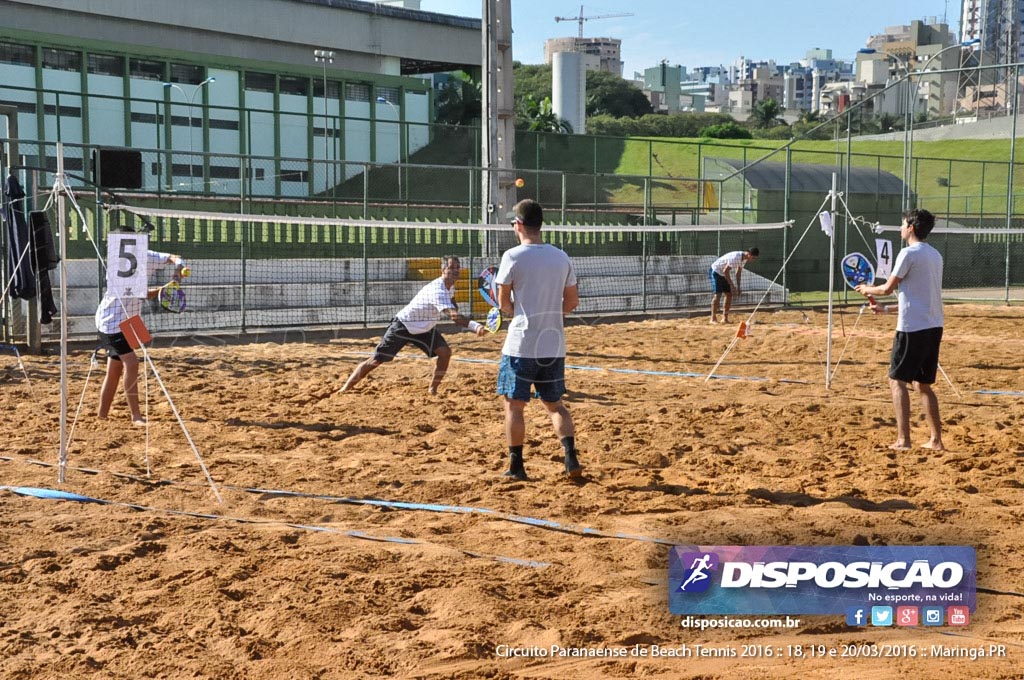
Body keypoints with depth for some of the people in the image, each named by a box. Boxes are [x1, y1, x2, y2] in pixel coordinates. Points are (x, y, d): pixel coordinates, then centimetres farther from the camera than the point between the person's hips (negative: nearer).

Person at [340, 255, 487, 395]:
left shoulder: (450, 287, -5)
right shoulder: (438, 290, -35)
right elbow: (454, 316, -50)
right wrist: (475, 326, -63)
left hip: (424, 327, 8)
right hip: (403, 325, -8)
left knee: (445, 352, -12)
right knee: (376, 360, -6)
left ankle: (433, 390, -1)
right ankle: (345, 389, 7)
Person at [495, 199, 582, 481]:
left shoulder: (513, 256, -10)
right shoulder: (561, 257, 5)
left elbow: (504, 303, -6)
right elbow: (572, 301, 10)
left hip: (521, 345, -5)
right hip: (554, 345, 5)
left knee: (514, 405, 7)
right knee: (555, 404, 15)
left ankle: (516, 466, 9)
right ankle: (571, 457, 1)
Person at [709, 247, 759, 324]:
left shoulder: (744, 258, -3)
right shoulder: (735, 257, -31)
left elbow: (738, 272, 10)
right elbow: (726, 271, -28)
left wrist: (738, 287, 7)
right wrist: (732, 285, -24)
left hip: (724, 274, 9)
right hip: (716, 271, -9)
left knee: (729, 295, 2)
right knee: (718, 294, -15)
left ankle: (725, 318, 5)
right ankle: (713, 319, -13)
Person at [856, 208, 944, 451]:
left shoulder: (909, 253, -10)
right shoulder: (935, 255, 16)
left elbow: (888, 287, -5)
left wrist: (866, 289, 15)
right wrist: (887, 309, 26)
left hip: (913, 328, -8)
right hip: (934, 326, 8)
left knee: (897, 380, -1)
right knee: (923, 384, 14)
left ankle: (903, 439, -7)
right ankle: (936, 440, 13)